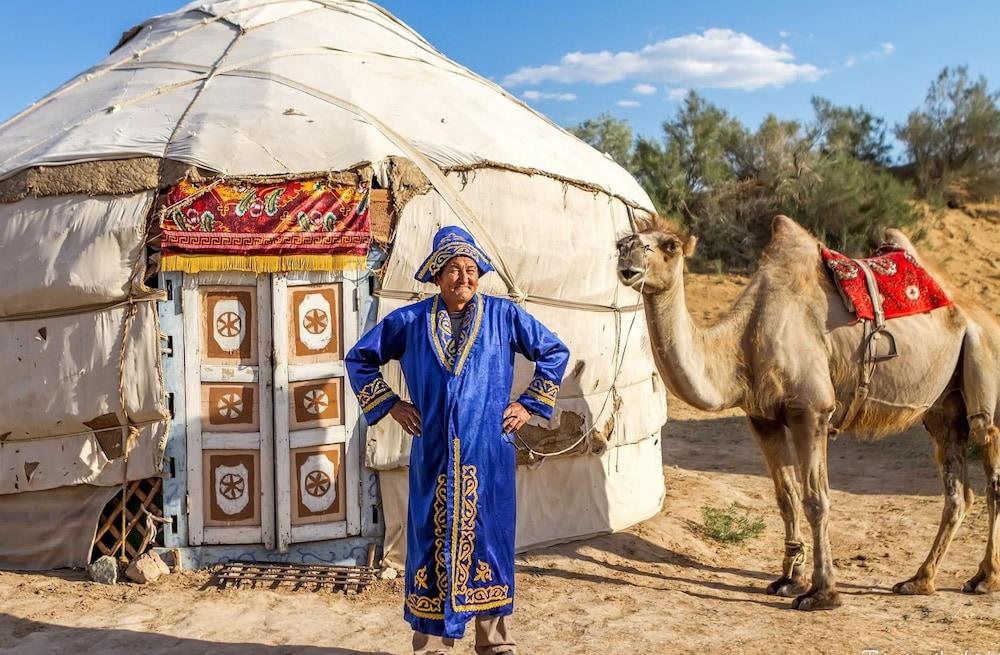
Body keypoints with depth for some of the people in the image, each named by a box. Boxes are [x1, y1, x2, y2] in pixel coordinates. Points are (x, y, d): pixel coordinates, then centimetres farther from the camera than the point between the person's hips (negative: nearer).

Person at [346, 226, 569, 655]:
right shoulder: (409, 321, 3)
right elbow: (360, 358, 14)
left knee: (488, 538, 8)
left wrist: (529, 405, 6)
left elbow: (555, 352, 10)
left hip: (488, 453, 0)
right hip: (433, 455, 0)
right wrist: (390, 404, 6)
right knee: (432, 541, 6)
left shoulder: (502, 315, 1)